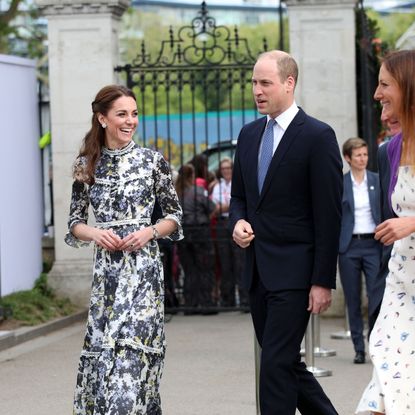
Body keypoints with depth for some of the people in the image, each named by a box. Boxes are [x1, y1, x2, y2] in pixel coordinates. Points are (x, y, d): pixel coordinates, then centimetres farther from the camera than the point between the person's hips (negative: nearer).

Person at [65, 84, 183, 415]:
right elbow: (75, 222, 11)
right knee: (101, 350, 3)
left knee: (131, 350, -9)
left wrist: (150, 231, -11)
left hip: (142, 266, -2)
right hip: (105, 268, 2)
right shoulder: (87, 165, 7)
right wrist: (94, 233, -9)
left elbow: (174, 216, 7)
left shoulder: (152, 161, 1)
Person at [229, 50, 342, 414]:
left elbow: (329, 215, -11)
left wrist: (323, 281, -14)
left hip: (294, 273, -7)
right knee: (286, 362, 13)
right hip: (258, 271, 7)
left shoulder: (318, 136, -9)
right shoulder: (249, 134, 12)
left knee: (276, 364, -10)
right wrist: (239, 221, -1)